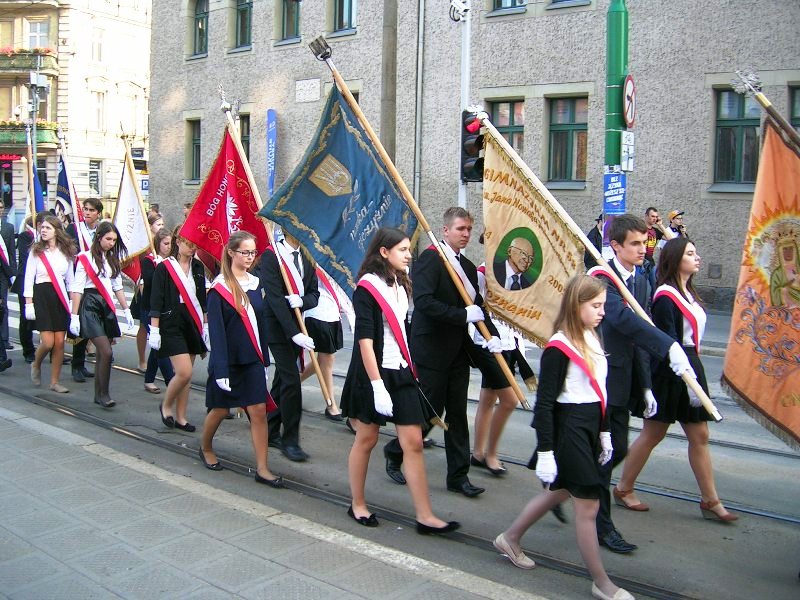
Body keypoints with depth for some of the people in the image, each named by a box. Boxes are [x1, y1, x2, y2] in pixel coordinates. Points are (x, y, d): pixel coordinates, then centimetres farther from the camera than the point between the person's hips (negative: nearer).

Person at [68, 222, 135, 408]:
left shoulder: (113, 259, 15)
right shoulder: (85, 258, -5)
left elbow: (118, 286, 20)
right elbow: (77, 289, -8)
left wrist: (126, 310, 15)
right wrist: (74, 316, -12)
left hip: (107, 307, 6)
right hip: (91, 305, -6)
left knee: (102, 353, 6)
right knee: (106, 352, -14)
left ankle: (98, 395, 14)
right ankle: (103, 394, -4)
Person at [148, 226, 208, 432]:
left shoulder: (198, 267, 9)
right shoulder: (164, 268, -6)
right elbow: (156, 301, -7)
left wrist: (205, 325, 15)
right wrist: (154, 330, -10)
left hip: (193, 324, 5)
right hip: (172, 324, -5)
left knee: (186, 375, 8)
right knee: (184, 372, -13)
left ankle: (180, 417, 18)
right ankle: (166, 405, 13)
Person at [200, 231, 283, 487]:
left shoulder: (255, 283, 6)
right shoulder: (219, 288, -10)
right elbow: (216, 331, -13)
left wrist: (264, 358, 11)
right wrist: (221, 369, -16)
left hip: (252, 359, 4)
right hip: (228, 360, -4)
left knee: (258, 411, -2)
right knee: (220, 409, 12)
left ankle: (262, 469, 3)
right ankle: (206, 448, 40)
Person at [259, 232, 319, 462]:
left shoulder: (306, 257, 8)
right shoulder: (271, 256, -13)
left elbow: (314, 294, 7)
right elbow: (274, 298, -21)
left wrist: (302, 301, -18)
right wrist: (294, 333, -28)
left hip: (296, 324, 7)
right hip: (277, 325, -7)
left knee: (282, 377, 13)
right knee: (291, 378, -11)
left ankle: (271, 432, 25)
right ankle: (290, 440, -1)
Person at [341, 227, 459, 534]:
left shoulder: (400, 284, 11)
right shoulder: (367, 287, -12)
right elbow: (364, 340, -18)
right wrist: (377, 386, -22)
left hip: (401, 373, 7)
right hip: (373, 373, -7)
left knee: (414, 443, 2)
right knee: (366, 439, 8)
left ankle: (424, 516, 7)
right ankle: (358, 505, 27)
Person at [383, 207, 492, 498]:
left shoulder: (468, 267, 13)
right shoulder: (429, 260, -12)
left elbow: (477, 306, 13)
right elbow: (424, 302, -24)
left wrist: (493, 335, -2)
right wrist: (463, 315, -25)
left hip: (458, 351, 7)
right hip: (431, 351, -7)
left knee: (457, 413, 10)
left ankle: (458, 476, 19)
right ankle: (395, 452, 26)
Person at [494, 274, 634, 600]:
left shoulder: (591, 338, 8)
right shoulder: (558, 348, -18)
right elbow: (544, 403, -18)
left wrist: (604, 432, 19)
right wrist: (544, 451, -18)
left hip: (589, 427, 9)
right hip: (568, 429, -9)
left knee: (558, 491, 21)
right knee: (588, 505, 2)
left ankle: (509, 539, 39)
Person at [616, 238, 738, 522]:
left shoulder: (688, 293, 12)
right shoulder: (666, 296, -16)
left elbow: (691, 337, 14)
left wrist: (694, 374, 12)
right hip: (669, 373, -9)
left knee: (699, 436, 11)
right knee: (652, 434, 3)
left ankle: (710, 501, 19)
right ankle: (624, 489, 19)